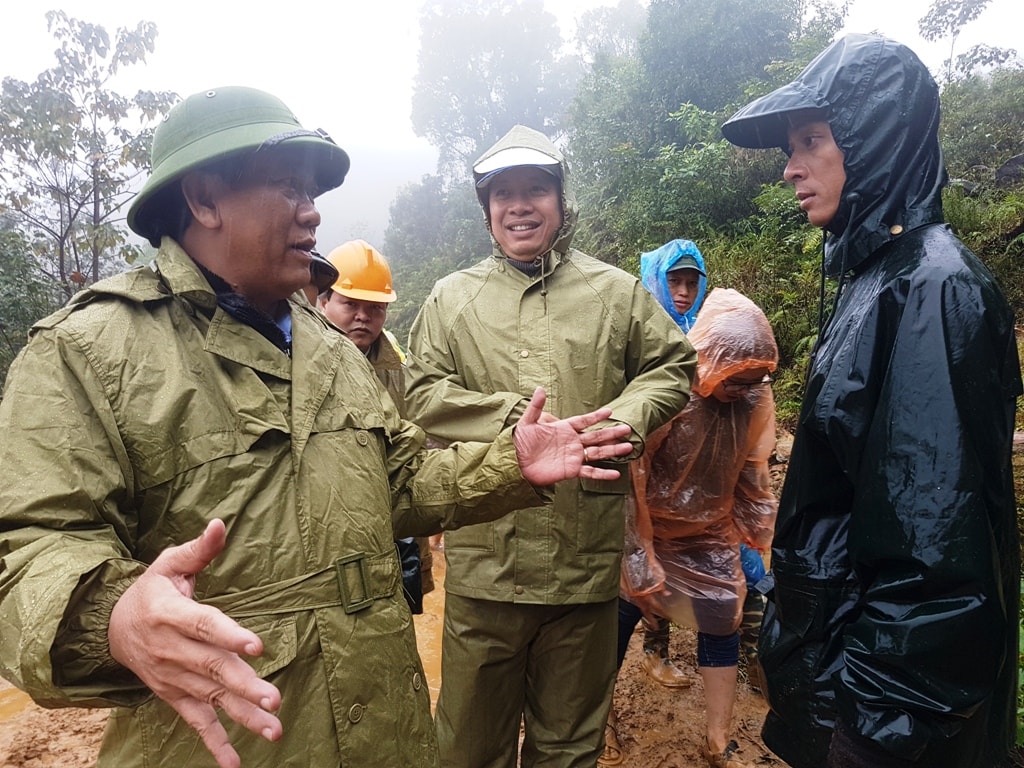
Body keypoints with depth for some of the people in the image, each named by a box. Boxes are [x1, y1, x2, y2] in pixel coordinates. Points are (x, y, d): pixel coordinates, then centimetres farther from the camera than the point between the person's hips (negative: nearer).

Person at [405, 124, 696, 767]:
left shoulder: (618, 293, 7)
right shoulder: (452, 298, 5)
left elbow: (674, 365, 10)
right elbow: (423, 394, -3)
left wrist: (630, 413, -10)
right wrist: (519, 416, -15)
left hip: (587, 561, 1)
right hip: (485, 558, 0)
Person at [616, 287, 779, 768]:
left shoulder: (754, 396, -11)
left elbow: (752, 475, 3)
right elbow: (630, 479, -22)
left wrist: (760, 539, 5)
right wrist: (639, 560, -19)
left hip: (711, 536, 4)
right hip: (650, 532, -4)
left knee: (723, 628, 8)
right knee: (619, 622, 5)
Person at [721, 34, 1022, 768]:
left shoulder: (934, 288, -21)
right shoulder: (878, 276, 7)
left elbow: (937, 537, -24)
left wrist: (879, 707, -19)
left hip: (891, 675, -8)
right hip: (840, 637, 8)